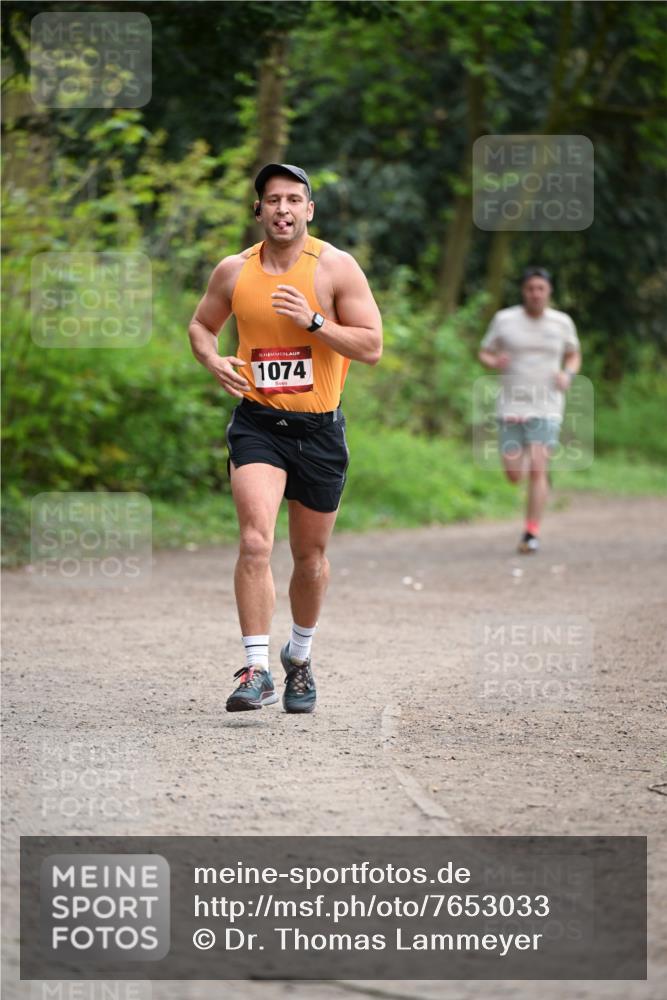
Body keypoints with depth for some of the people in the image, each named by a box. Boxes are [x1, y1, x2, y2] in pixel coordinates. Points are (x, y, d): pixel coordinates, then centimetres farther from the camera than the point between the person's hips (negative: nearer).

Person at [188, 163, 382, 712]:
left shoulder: (336, 267, -4)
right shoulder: (234, 271, 3)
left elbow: (372, 347, -7)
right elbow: (201, 325, 20)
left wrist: (313, 321, -19)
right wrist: (213, 359, -2)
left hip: (320, 428, 0)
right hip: (258, 422, 0)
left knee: (311, 556, 13)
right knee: (256, 542, -20)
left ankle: (300, 656, 37)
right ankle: (257, 671, -20)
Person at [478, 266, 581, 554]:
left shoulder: (562, 322, 2)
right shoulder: (505, 320, 0)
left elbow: (574, 355, 18)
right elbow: (484, 354, 9)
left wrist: (568, 375, -4)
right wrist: (496, 362, -15)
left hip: (547, 408, -1)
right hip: (512, 406, 1)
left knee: (537, 471, -15)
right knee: (514, 475, 1)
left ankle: (532, 534, -8)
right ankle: (537, 468, 38)